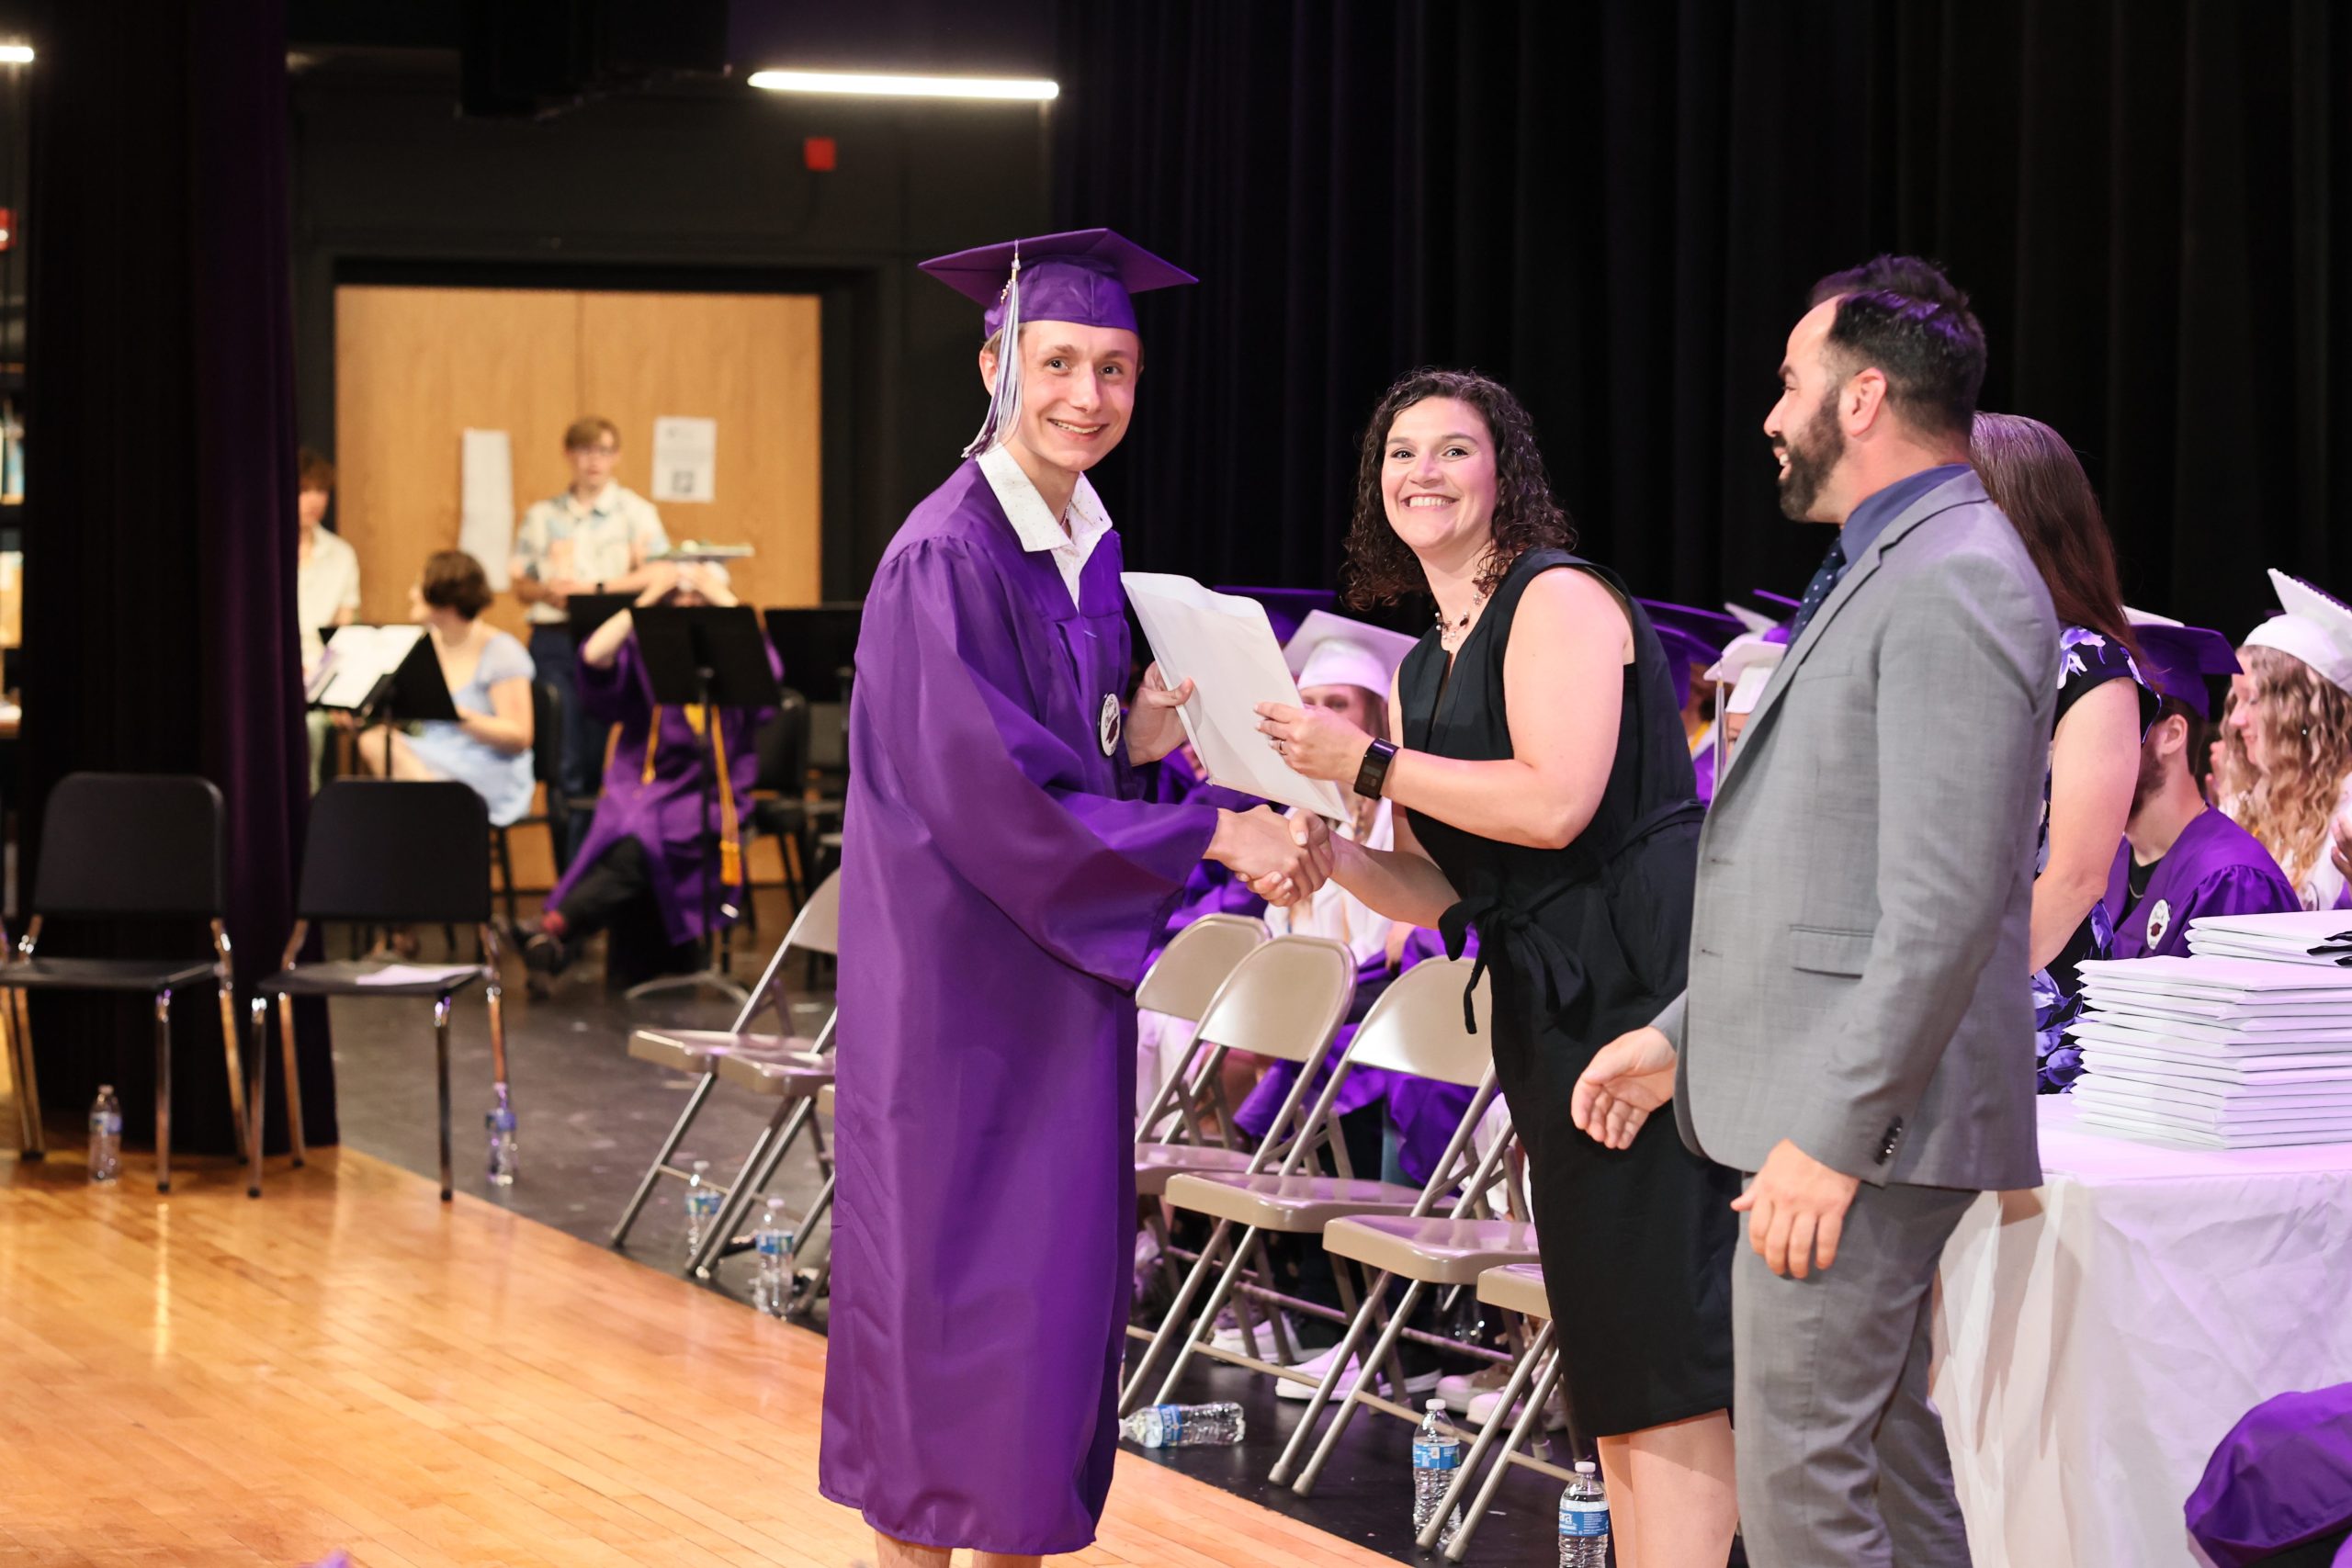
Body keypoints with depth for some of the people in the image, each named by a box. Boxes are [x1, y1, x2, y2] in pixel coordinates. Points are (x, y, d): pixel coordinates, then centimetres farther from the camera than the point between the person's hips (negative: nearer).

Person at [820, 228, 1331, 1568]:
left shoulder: (1090, 547, 10)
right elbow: (988, 791, -22)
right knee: (953, 1272, -2)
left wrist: (1137, 743, -5)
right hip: (963, 972, -8)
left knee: (1057, 1272, 10)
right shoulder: (947, 559, -16)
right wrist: (1210, 836, -21)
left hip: (1060, 967, 8)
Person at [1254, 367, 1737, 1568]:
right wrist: (1322, 851, -4)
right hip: (1553, 1004, 9)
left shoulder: (1558, 599, -7)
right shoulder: (1422, 669, 18)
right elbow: (1435, 891, 15)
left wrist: (1367, 765, -14)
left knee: (1663, 1339, -10)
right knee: (1607, 1345, 11)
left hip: (1650, 974, -9)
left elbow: (1554, 803, -21)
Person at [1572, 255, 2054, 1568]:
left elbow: (1946, 903, -22)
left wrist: (1831, 1130, -23)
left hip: (1859, 1125, -11)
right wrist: (1683, 1034, 19)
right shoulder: (1890, 576, 18)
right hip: (1825, 1100, 11)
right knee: (1889, 1455, 16)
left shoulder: (1953, 586, -16)